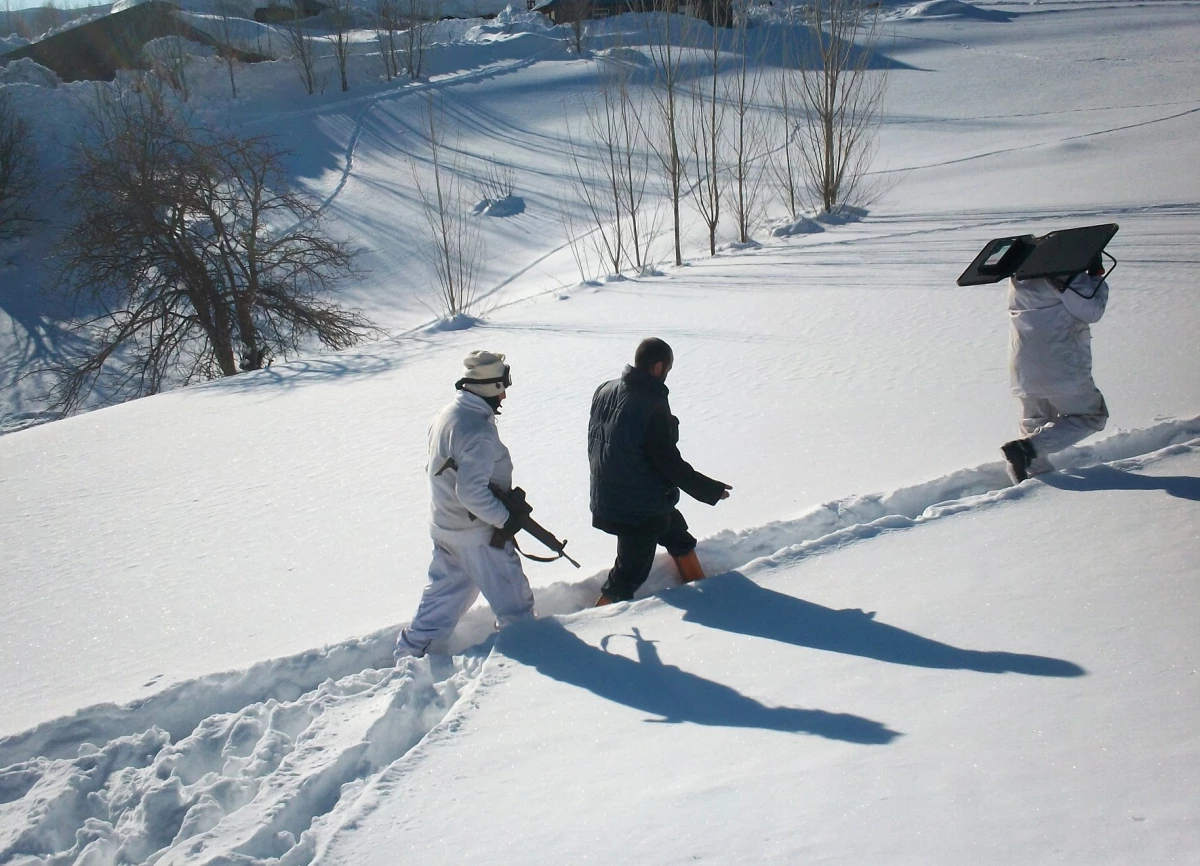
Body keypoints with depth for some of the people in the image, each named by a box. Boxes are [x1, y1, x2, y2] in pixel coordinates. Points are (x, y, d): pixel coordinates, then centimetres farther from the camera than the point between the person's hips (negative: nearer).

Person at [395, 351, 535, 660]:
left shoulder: (448, 414, 3)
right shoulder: (479, 432, -27)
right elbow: (472, 492, -30)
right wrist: (505, 518, -17)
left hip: (444, 527, 9)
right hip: (478, 535, -9)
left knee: (443, 595, 22)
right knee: (514, 600, 8)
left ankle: (409, 653, 28)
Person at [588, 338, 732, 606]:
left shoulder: (604, 391, -3)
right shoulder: (653, 407, -26)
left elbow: (597, 442, 10)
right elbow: (670, 463, -21)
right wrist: (711, 490, -9)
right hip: (642, 507, -9)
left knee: (679, 537, 28)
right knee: (630, 574, 7)